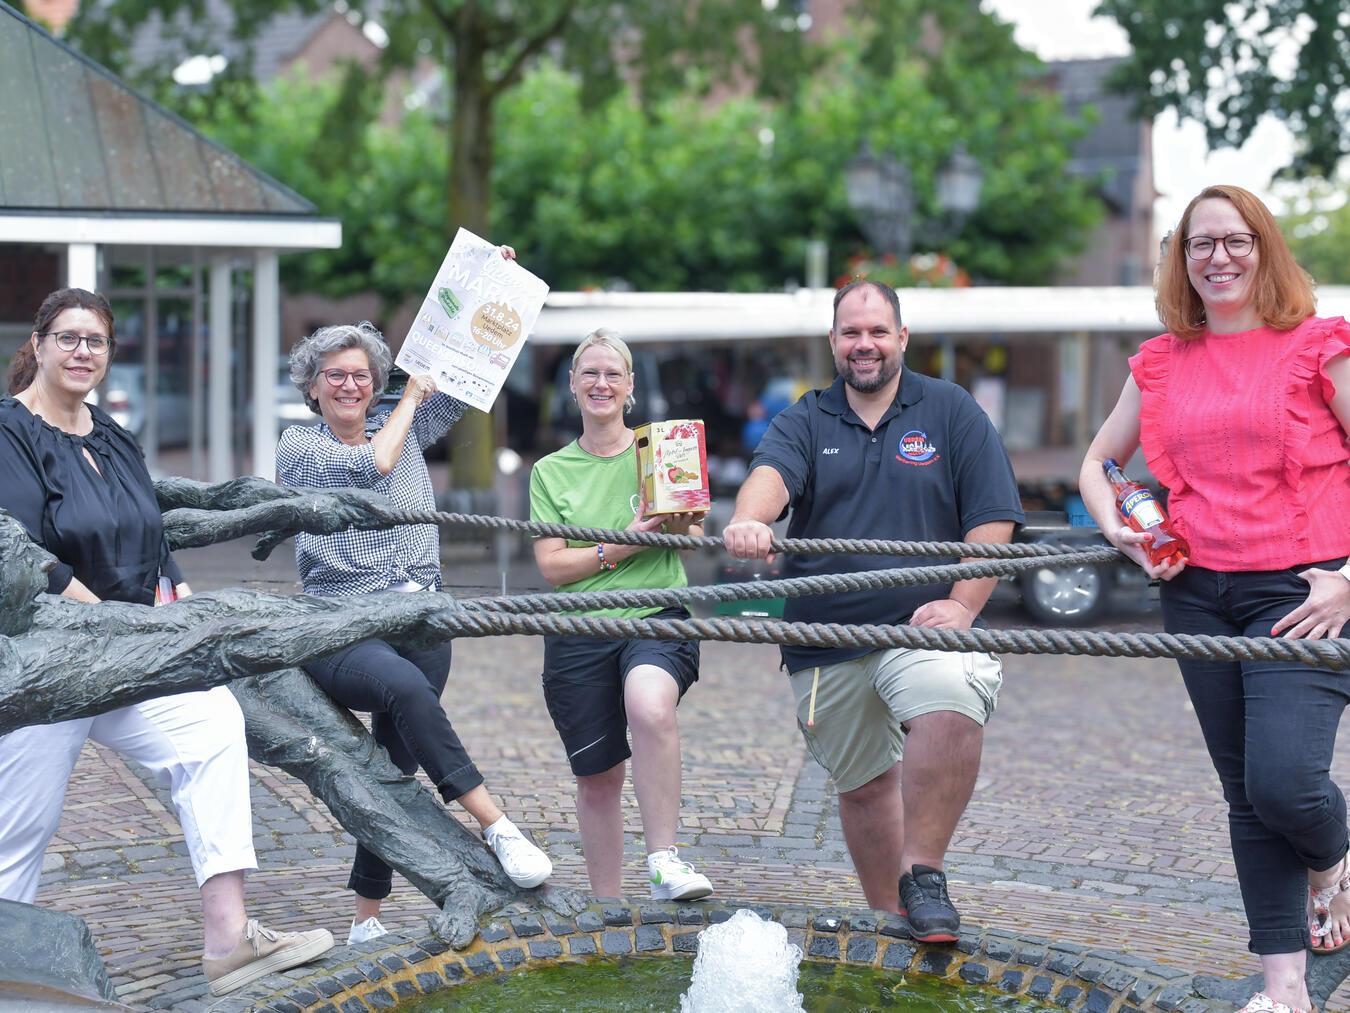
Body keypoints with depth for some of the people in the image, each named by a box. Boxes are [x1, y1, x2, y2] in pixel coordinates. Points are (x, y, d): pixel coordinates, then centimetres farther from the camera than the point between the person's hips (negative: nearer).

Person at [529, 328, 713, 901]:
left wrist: (678, 522, -13)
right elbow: (551, 565, 1)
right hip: (578, 634, 2)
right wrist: (621, 547, -14)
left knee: (650, 708, -35)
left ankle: (664, 862, -28)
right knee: (597, 778, 7)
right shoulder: (550, 471, 10)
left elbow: (694, 542, 10)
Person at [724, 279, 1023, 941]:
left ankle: (923, 874, -18)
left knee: (953, 704, -32)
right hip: (824, 644, 3)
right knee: (861, 783, 11)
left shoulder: (950, 411, 8)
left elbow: (993, 519, 3)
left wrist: (962, 606, -11)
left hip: (922, 625, -3)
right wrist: (749, 521, -35)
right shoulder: (804, 422, 11)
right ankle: (888, 918, 28)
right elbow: (771, 473, -12)